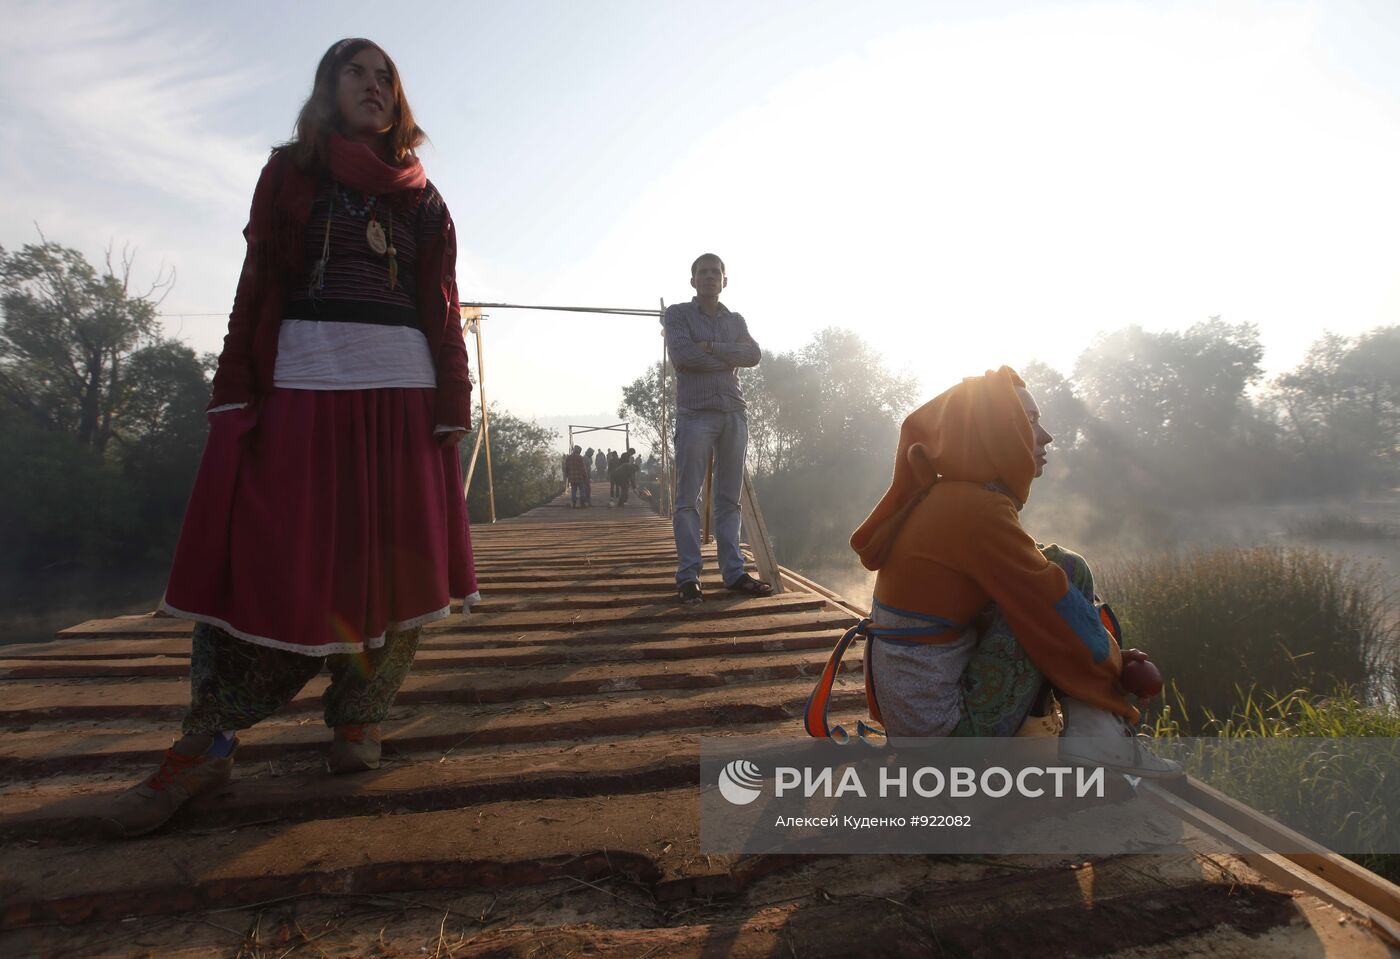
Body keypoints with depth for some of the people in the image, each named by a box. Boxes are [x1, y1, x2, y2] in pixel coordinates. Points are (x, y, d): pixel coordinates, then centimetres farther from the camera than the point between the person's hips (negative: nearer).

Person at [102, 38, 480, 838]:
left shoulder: (421, 197, 17)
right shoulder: (289, 173, 16)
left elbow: (442, 309, 9)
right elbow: (259, 286, 8)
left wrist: (451, 409, -2)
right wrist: (237, 394, -4)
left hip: (402, 387, 1)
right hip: (302, 379, -1)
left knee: (395, 560, 0)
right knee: (264, 558, -4)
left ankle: (359, 717, 16)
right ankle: (207, 744, 6)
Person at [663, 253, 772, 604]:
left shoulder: (736, 320, 19)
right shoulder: (677, 314, 7)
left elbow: (755, 355, 0)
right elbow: (682, 355, -11)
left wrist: (711, 347, -10)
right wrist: (731, 356, -3)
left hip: (734, 413, 4)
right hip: (695, 413, -4)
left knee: (729, 498, 4)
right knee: (688, 499, -6)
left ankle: (733, 572, 8)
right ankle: (688, 576, -2)